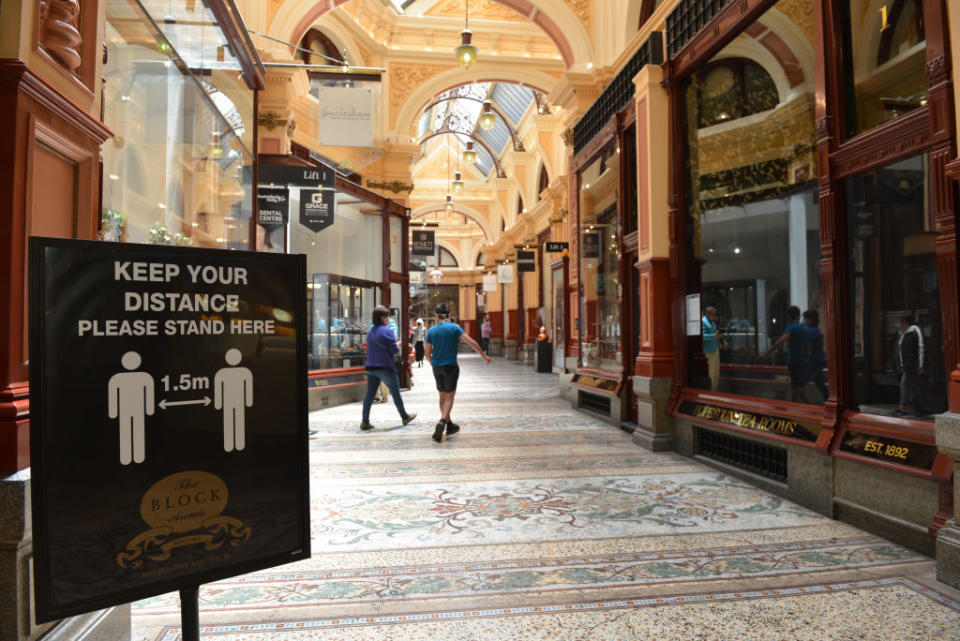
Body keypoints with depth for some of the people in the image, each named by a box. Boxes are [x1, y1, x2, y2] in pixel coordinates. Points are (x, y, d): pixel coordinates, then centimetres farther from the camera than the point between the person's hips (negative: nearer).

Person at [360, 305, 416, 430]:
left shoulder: (370, 331, 11)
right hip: (385, 367, -6)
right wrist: (398, 345, 8)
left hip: (371, 367, 6)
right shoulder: (387, 331, -12)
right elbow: (394, 349, -14)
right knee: (395, 393, 7)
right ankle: (405, 417, 20)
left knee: (369, 394, 6)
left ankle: (365, 422, 4)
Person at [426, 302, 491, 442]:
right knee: (449, 397, 1)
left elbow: (428, 354, 4)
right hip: (450, 366, -4)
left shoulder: (431, 331, 3)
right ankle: (442, 421, -23)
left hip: (437, 367, 4)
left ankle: (449, 425, 27)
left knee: (442, 395, 17)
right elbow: (471, 342, -12)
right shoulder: (454, 328, -7)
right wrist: (484, 356, -5)